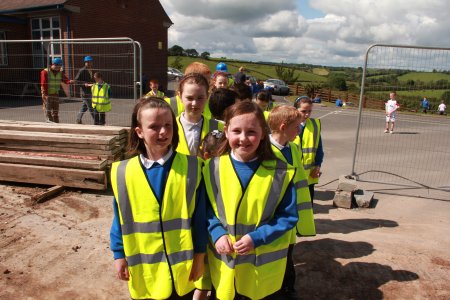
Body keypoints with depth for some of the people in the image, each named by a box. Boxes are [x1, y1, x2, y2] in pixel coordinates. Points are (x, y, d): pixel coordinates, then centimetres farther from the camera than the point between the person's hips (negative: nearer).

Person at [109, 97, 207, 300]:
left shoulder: (190, 167, -10)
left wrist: (200, 255, -3)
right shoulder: (123, 172, -7)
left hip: (182, 265, 0)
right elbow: (121, 218, 1)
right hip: (143, 268, 1)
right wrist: (119, 255, 4)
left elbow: (200, 216, -6)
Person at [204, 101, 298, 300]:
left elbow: (288, 216, -7)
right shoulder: (213, 168, -7)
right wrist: (217, 234, -13)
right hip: (223, 261, 2)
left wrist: (257, 238, -17)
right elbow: (206, 209, 3)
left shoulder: (280, 172, -12)